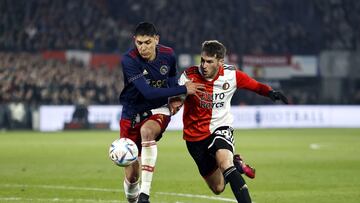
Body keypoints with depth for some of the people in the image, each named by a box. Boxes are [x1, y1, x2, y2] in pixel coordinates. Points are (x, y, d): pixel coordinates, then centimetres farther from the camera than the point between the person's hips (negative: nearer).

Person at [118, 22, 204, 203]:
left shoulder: (168, 55, -7)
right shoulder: (128, 60, -20)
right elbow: (148, 92, -27)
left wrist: (175, 98, -1)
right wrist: (183, 90, -25)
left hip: (158, 110, 1)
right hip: (132, 112, -1)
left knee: (147, 131, -37)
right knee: (131, 175, -2)